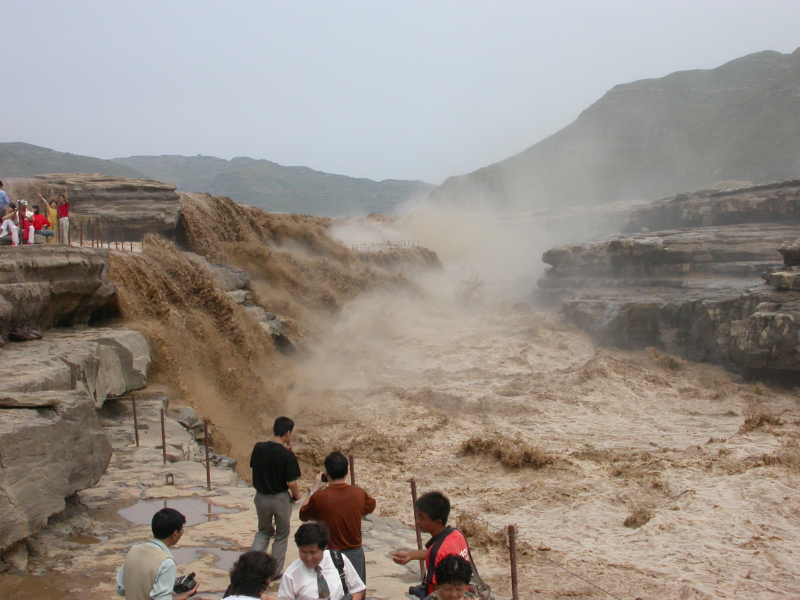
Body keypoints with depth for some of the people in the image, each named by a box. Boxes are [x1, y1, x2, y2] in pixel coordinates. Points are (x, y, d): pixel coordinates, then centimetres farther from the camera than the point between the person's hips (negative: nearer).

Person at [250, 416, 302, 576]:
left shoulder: (258, 448, -8)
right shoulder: (287, 455, -20)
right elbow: (291, 483, -19)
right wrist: (296, 495, 3)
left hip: (261, 497, 4)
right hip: (280, 499, -4)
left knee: (263, 531, 24)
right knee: (281, 535, 16)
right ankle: (275, 572, 23)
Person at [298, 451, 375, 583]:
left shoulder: (319, 497, -17)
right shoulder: (359, 494, -8)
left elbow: (303, 516, 2)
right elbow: (371, 505, 16)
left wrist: (314, 490, 10)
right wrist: (347, 485, 17)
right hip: (355, 554, 3)